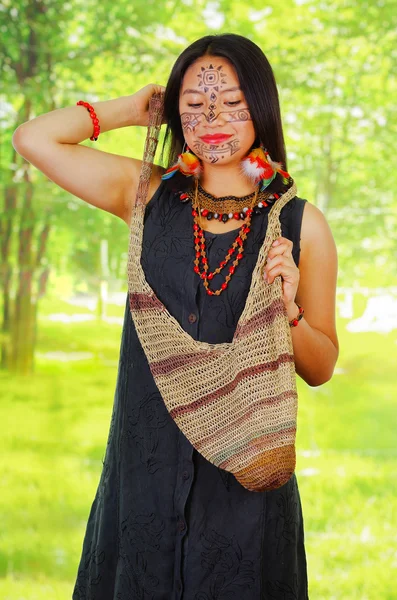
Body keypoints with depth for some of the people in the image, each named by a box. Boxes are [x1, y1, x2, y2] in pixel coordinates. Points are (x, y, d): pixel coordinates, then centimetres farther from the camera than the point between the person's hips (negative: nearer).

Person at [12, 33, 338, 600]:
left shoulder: (300, 223, 1)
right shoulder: (151, 195, 4)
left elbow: (321, 368, 6)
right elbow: (33, 138, 0)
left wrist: (288, 310, -13)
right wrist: (132, 108, 8)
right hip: (148, 462, 1)